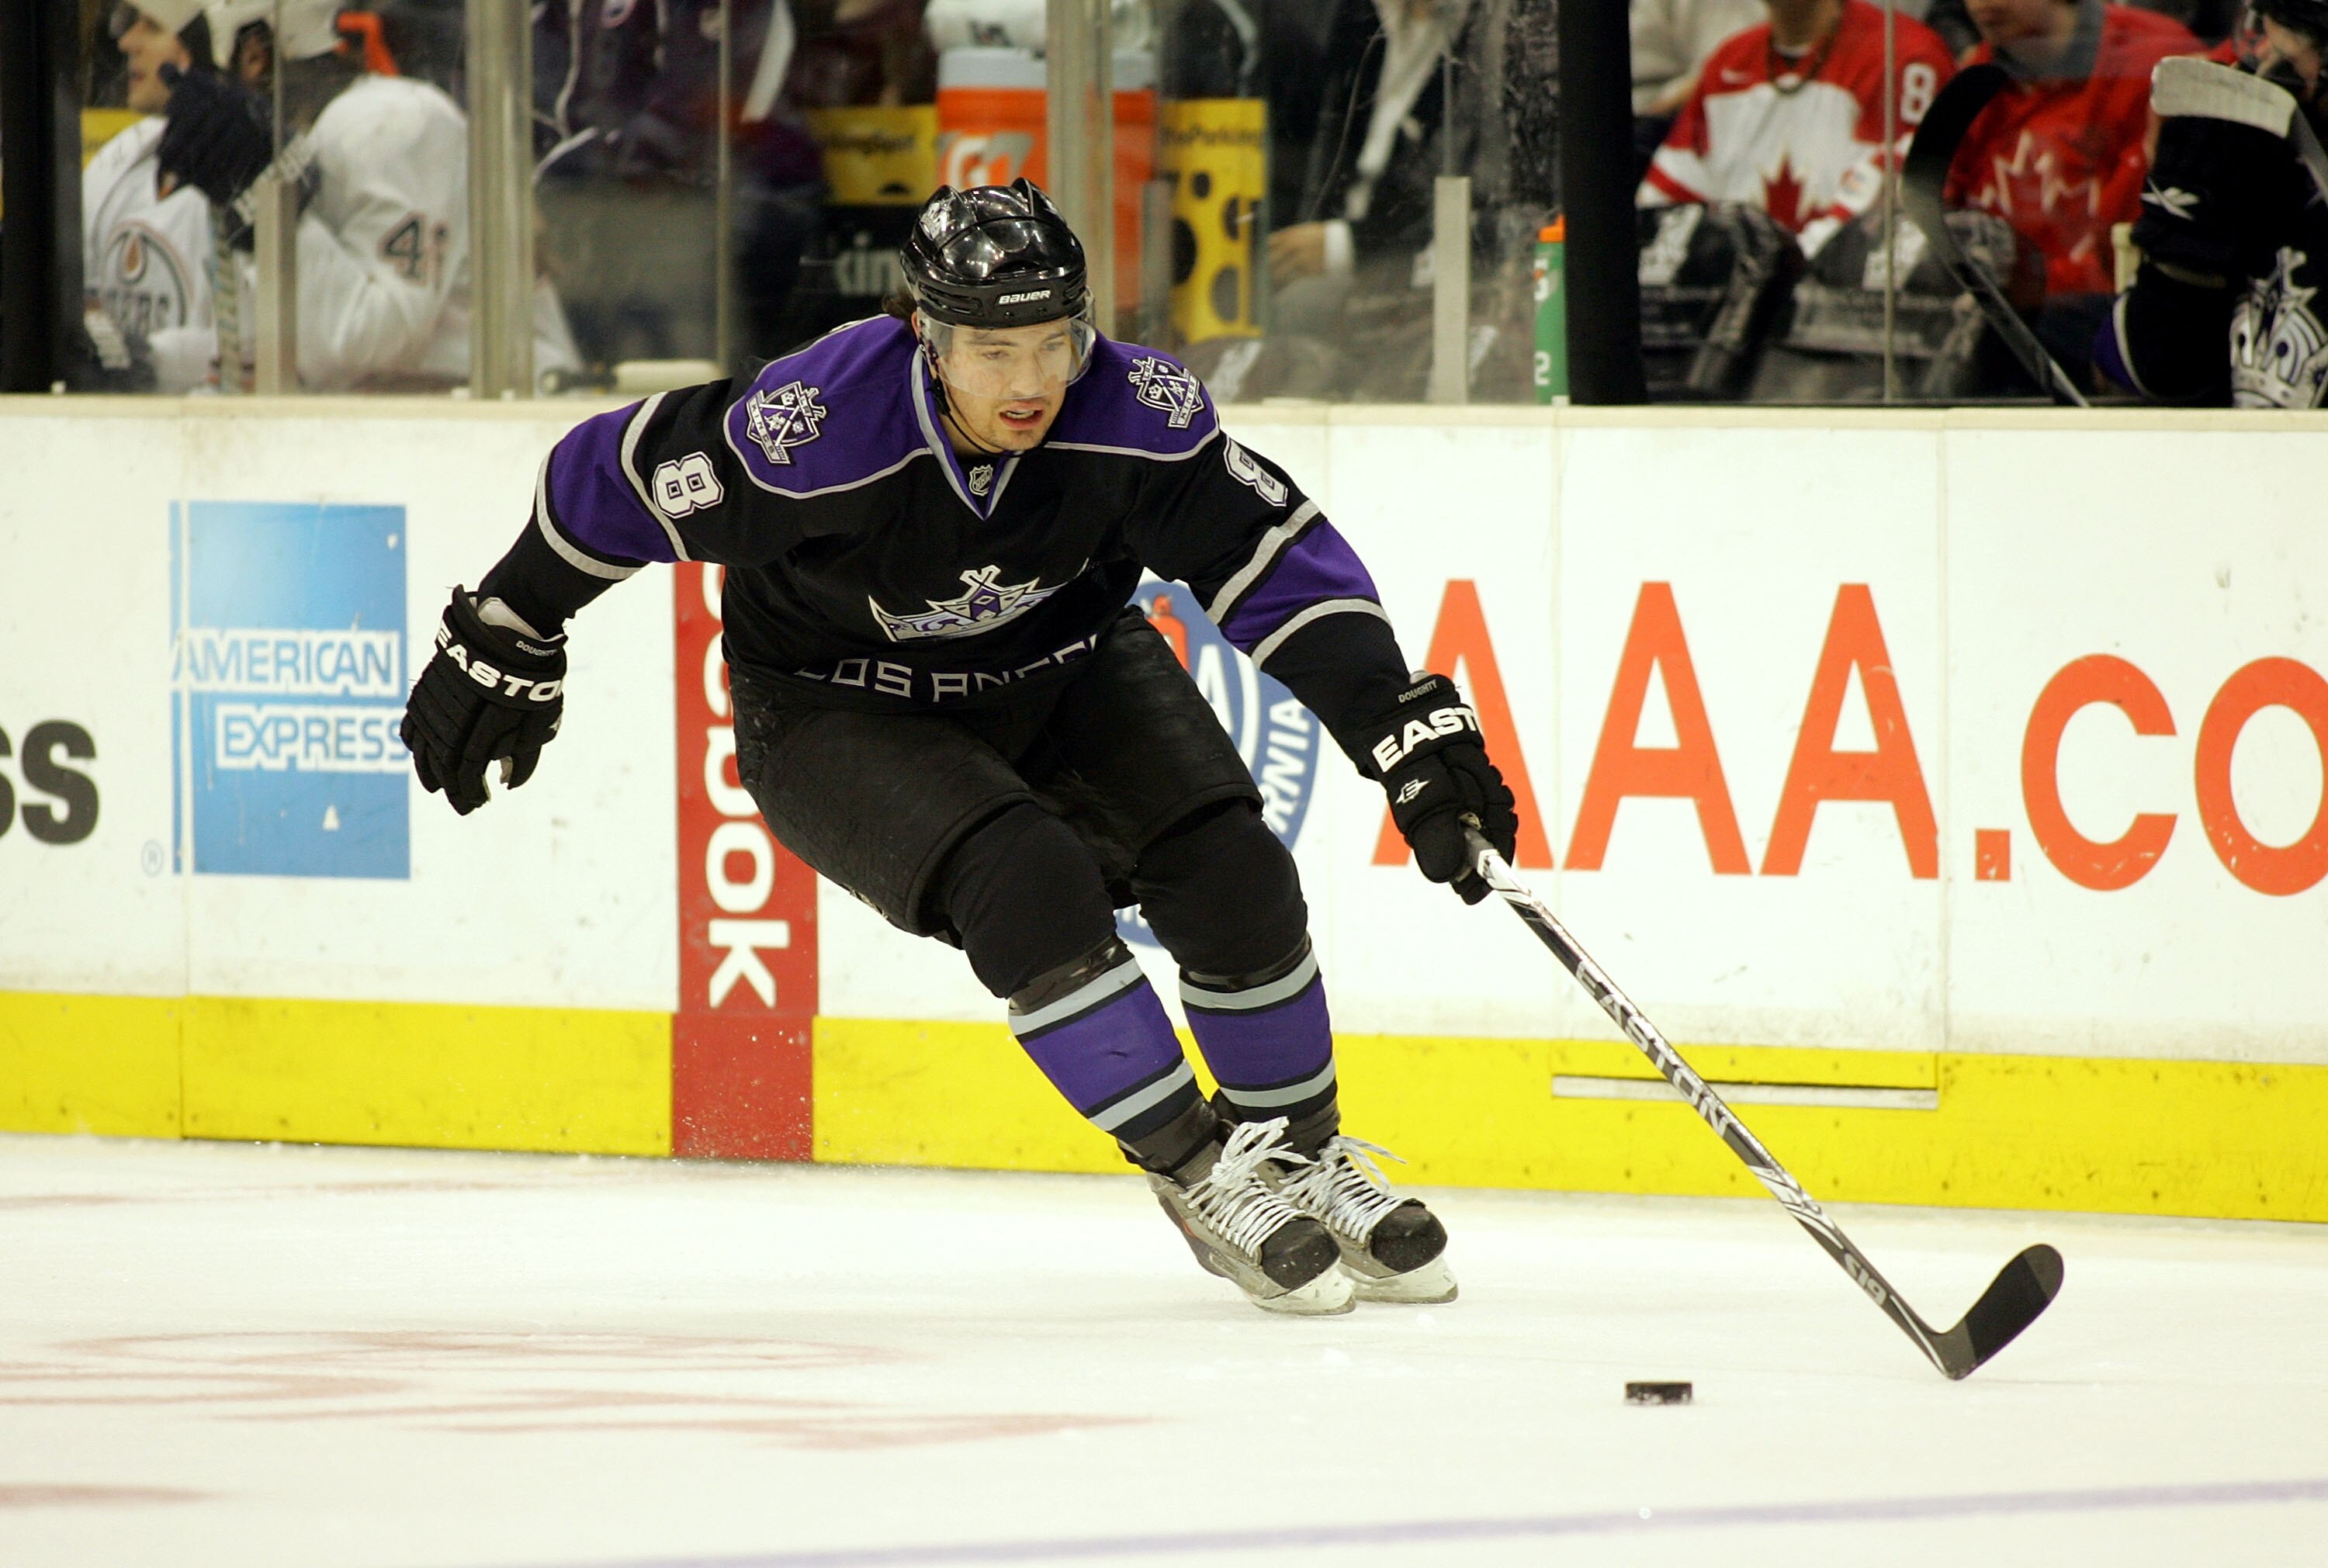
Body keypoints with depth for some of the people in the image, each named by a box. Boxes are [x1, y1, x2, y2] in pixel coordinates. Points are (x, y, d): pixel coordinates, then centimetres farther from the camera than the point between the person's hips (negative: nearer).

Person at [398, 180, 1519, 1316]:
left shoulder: (1135, 415, -26)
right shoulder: (822, 431, -33)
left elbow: (1283, 564, -21)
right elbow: (613, 478, -19)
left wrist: (1410, 731, -30)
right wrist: (504, 648, -7)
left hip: (1067, 670, 4)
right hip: (837, 714, -3)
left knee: (1229, 872, -15)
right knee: (1028, 883, -29)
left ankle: (1305, 1157, 8)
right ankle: (1201, 1177, -15)